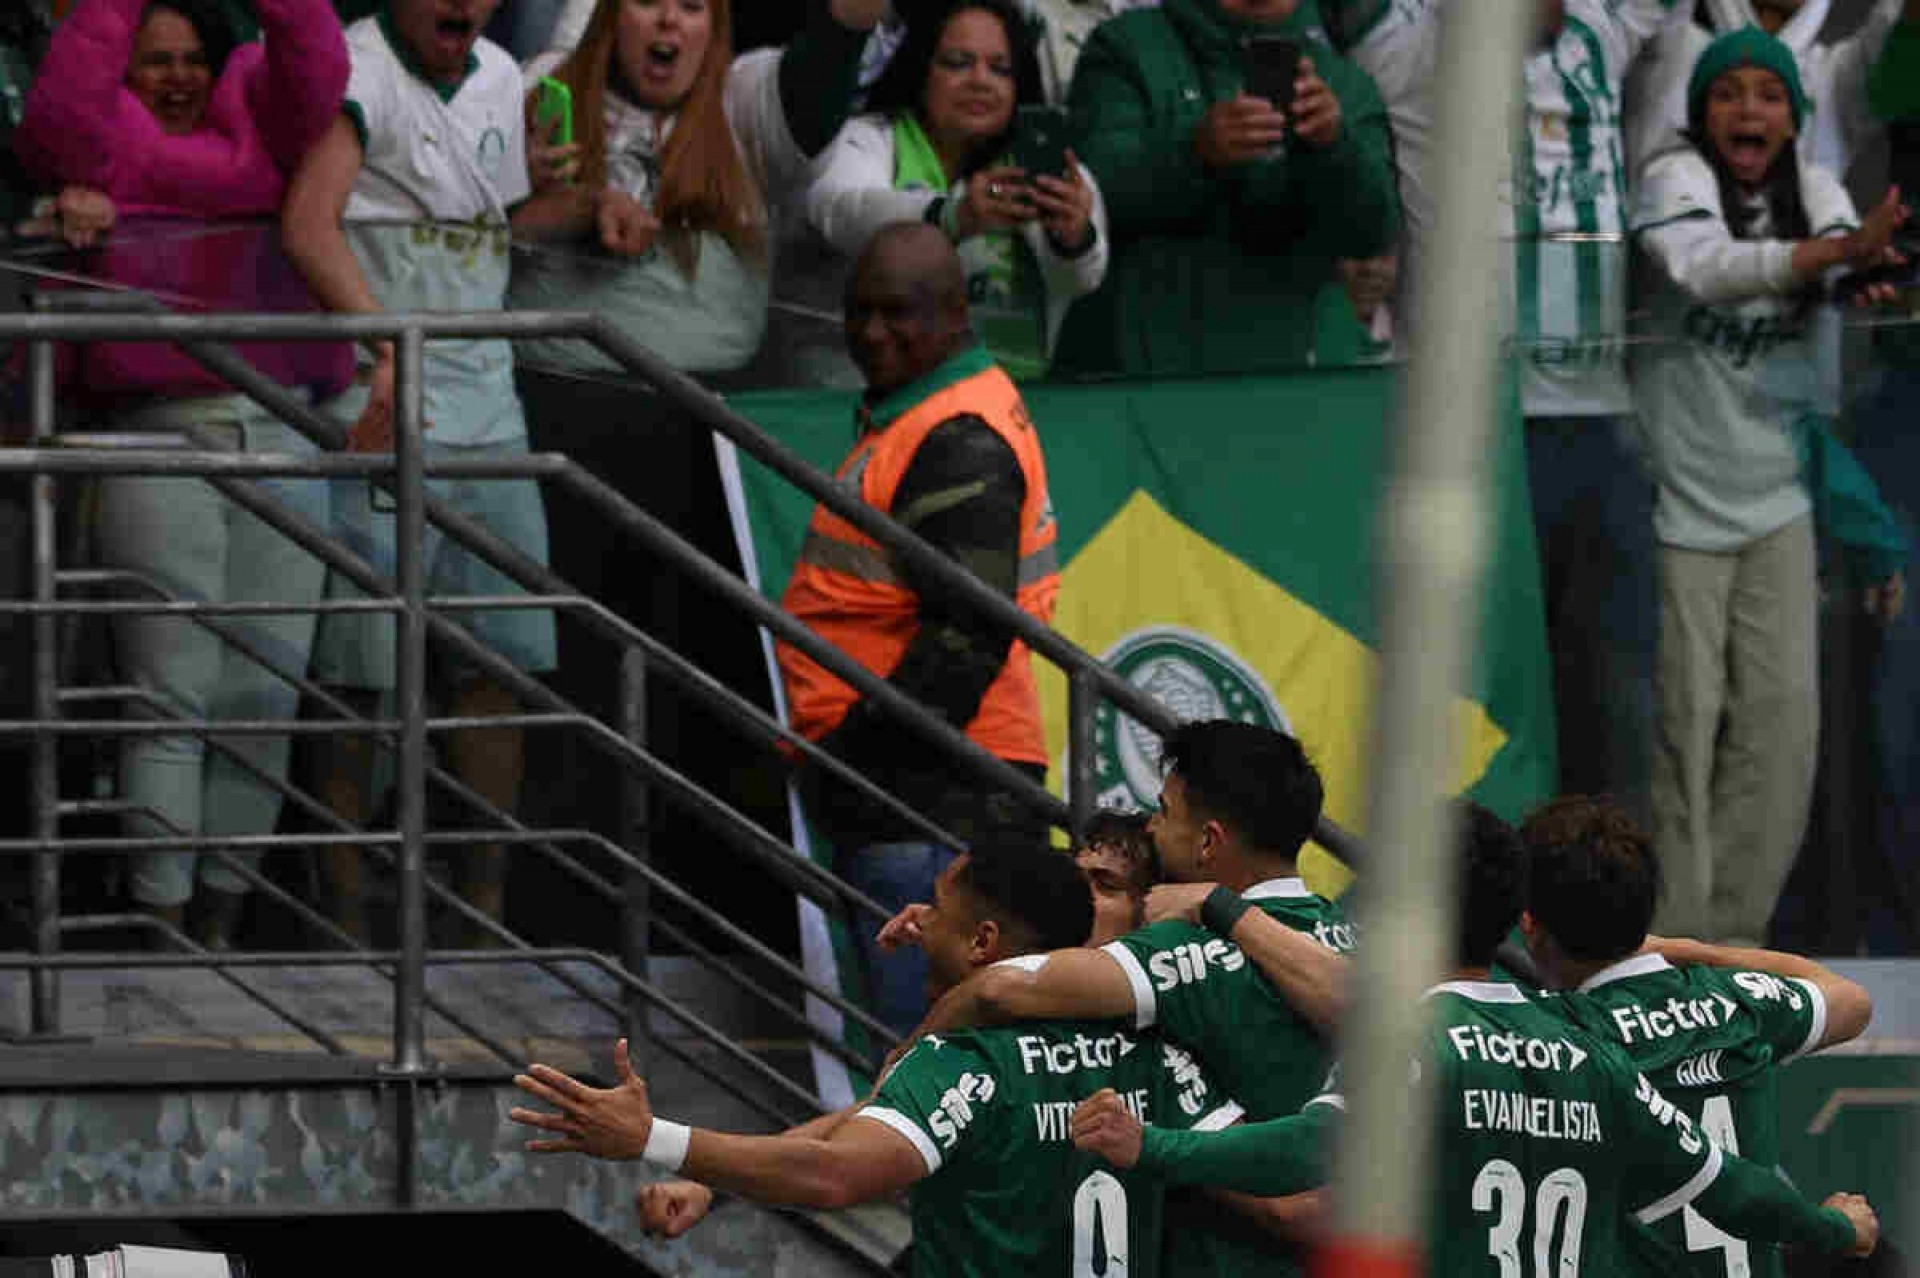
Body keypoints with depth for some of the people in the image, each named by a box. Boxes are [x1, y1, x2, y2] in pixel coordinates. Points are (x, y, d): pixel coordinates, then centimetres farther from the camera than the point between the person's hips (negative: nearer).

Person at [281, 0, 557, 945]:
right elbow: (309, 227, -26)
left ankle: (487, 922, 10)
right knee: (361, 673, -6)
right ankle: (347, 916, 0)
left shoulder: (500, 80, 14)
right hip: (376, 409, -7)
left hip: (486, 412, 7)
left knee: (501, 662, 5)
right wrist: (385, 348, -37)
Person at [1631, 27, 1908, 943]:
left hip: (1776, 496, 5)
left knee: (1783, 714, 2)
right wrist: (1835, 252, -44)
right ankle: (1671, 933, 2)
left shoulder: (1812, 189, 6)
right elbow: (1703, 266, -30)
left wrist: (1870, 270, -36)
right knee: (1685, 718, -4)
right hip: (1681, 491, -5)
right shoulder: (1676, 179, -11)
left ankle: (1734, 924, 11)